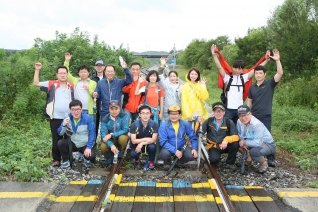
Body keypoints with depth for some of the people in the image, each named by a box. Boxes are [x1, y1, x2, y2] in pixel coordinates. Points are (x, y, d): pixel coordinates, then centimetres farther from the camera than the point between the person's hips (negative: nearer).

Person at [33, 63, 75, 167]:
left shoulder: (72, 86, 6)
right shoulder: (51, 84, 1)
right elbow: (36, 83, -2)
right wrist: (37, 70, -11)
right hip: (55, 119, -1)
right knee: (56, 141, 8)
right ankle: (56, 160, 21)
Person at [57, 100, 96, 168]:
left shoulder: (88, 118, -16)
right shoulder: (67, 118, -5)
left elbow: (92, 134, -16)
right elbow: (60, 133, -4)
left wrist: (88, 147, -24)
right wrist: (64, 125, -25)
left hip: (85, 145, -3)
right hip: (73, 143, 3)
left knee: (91, 156, -29)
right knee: (60, 143, -22)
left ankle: (87, 159, 11)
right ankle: (66, 160, 2)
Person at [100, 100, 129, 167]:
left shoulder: (124, 116, -20)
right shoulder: (105, 119, -15)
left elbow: (125, 130, -25)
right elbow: (103, 135, -22)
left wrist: (111, 134, -32)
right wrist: (111, 145, -38)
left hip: (121, 137, -1)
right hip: (111, 139, 1)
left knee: (122, 138, -36)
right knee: (103, 147, -28)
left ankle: (120, 155, -4)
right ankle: (109, 156, 9)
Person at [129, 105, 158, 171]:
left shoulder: (155, 124, -18)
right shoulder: (134, 125, -17)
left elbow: (153, 140, -20)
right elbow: (133, 141, -19)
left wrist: (142, 143, -32)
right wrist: (145, 139, -26)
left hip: (149, 144, 0)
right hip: (137, 144, 0)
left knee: (152, 146, -35)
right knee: (133, 154, -30)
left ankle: (150, 162, -2)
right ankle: (137, 158, 11)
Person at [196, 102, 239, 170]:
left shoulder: (229, 122, -9)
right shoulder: (209, 121, -5)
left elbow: (236, 136, -17)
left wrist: (227, 139, -37)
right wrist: (198, 123, -27)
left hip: (225, 146, 1)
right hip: (213, 146, -1)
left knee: (235, 144, -30)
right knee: (214, 159, -32)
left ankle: (230, 163, -2)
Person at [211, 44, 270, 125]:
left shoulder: (243, 78, 9)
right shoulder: (228, 78, 1)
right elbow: (219, 67, -9)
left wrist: (266, 60, 6)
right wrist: (214, 55, -18)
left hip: (240, 109, 3)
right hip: (228, 109, -3)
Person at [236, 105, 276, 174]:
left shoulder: (257, 124, -32)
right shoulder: (239, 122, -13)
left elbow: (257, 143, -36)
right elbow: (238, 134, 0)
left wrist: (244, 142, -25)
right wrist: (242, 143, -20)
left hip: (268, 144, -7)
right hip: (253, 142, 7)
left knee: (253, 152, -36)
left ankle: (264, 163, -1)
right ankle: (248, 158, 15)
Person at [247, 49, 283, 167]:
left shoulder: (270, 84, -4)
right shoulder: (252, 87, 6)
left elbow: (280, 74, -18)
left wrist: (277, 60, -28)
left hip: (266, 117, -4)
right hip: (253, 116, 4)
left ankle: (271, 159, 10)